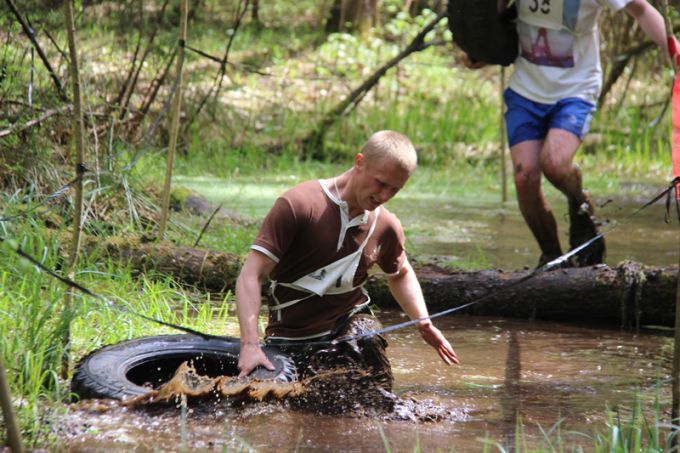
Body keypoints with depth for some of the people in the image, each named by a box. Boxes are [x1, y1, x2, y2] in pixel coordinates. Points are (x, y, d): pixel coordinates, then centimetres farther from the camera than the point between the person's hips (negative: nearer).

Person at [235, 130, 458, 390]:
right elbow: (251, 275, -21)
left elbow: (400, 274, 25)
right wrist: (250, 345, -33)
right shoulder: (297, 205, -17)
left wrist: (422, 320, 6)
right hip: (292, 337, -2)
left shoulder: (386, 226, 1)